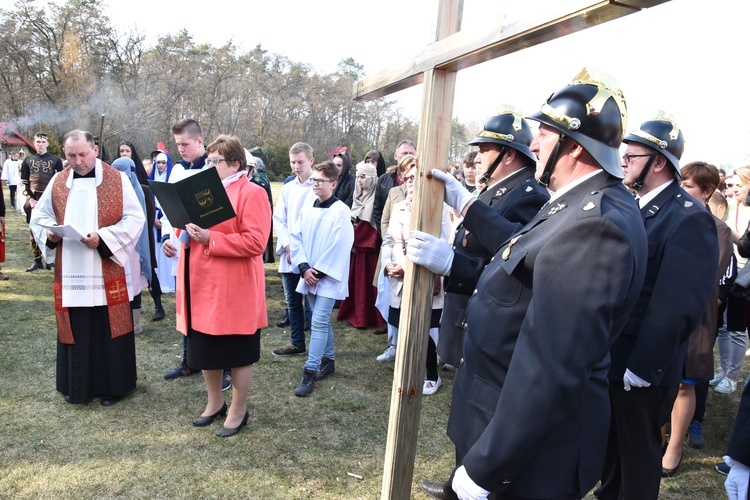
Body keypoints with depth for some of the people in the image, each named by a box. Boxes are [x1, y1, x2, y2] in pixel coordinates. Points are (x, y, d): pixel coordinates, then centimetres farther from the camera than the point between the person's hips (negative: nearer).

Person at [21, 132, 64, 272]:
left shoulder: (56, 160, 4)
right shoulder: (28, 160, 9)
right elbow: (24, 182, 8)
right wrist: (30, 199, -5)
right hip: (33, 199, 2)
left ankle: (51, 260, 7)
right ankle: (37, 260, 12)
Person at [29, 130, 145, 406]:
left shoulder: (117, 180, -3)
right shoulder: (58, 182, 8)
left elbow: (135, 218, -7)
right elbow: (39, 216, 15)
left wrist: (103, 238, -18)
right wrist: (49, 233, -7)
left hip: (107, 272, -3)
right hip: (70, 271, 4)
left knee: (109, 327, 4)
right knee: (75, 329, 10)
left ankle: (113, 384, 18)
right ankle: (78, 385, 24)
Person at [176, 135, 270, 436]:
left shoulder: (251, 193, -11)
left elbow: (255, 242, -20)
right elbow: (192, 223, 25)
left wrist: (210, 239, -22)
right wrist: (187, 230, 1)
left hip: (233, 289, -8)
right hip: (202, 285, 8)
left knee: (237, 352, 6)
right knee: (204, 348, 17)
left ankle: (238, 410, 23)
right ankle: (214, 403, 35)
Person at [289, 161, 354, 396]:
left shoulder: (341, 211, -10)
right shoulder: (307, 209, 7)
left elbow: (339, 247, -14)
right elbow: (295, 238, 4)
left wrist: (319, 271, -12)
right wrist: (304, 268, -8)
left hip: (328, 277, -6)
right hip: (309, 275, 6)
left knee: (318, 322, -9)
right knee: (322, 321, 16)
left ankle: (310, 372, -6)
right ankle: (328, 360, 30)